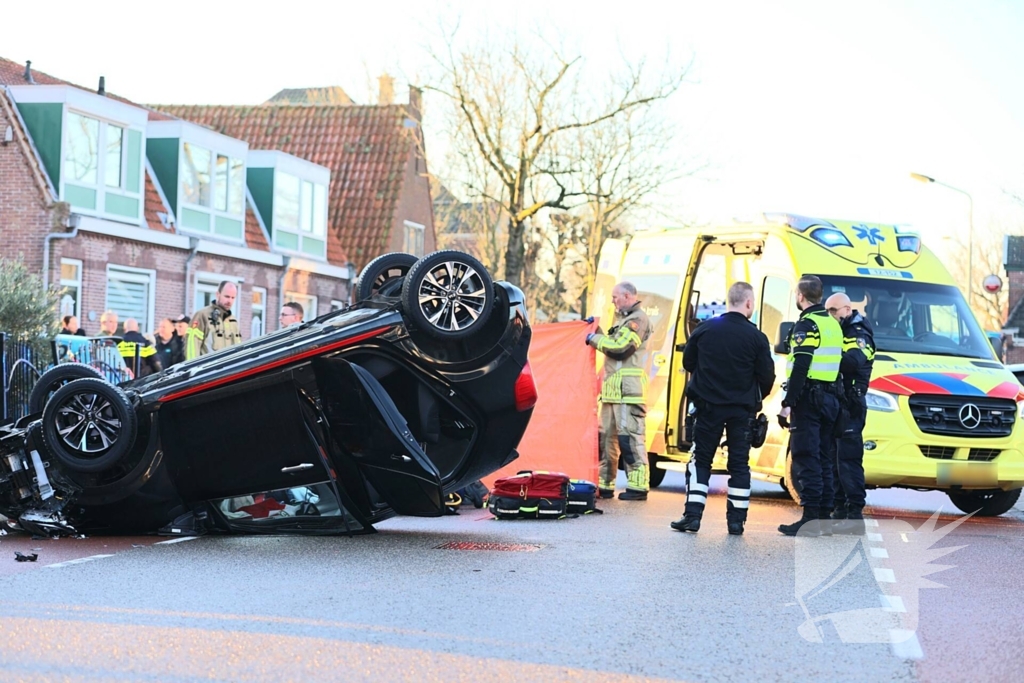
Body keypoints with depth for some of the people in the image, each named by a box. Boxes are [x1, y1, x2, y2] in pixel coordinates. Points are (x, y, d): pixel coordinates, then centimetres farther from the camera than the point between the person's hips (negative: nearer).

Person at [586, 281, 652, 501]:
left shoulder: (638, 319, -9)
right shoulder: (622, 318, 24)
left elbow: (619, 347, -18)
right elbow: (612, 345, 27)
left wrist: (594, 338, -6)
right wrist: (596, 331, 16)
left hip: (627, 388, -10)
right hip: (613, 387, 10)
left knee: (630, 435, -11)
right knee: (606, 435, 11)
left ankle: (638, 485, -11)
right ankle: (605, 484, 17)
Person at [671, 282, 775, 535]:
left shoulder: (704, 329, -3)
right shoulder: (756, 337, -9)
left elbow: (688, 363, 7)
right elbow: (767, 376, -6)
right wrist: (755, 398, 14)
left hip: (709, 406, 1)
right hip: (742, 409, -1)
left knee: (701, 459, 7)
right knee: (739, 462, 8)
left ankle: (693, 514, 0)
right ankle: (736, 519, 7)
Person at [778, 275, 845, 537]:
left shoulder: (807, 325, -11)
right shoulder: (833, 324, 16)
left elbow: (800, 368, -19)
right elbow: (837, 364, 16)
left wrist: (787, 403, -20)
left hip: (808, 399, -9)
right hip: (830, 400, 9)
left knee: (806, 459, -9)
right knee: (822, 459, 12)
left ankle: (810, 519, -12)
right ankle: (824, 517, 14)